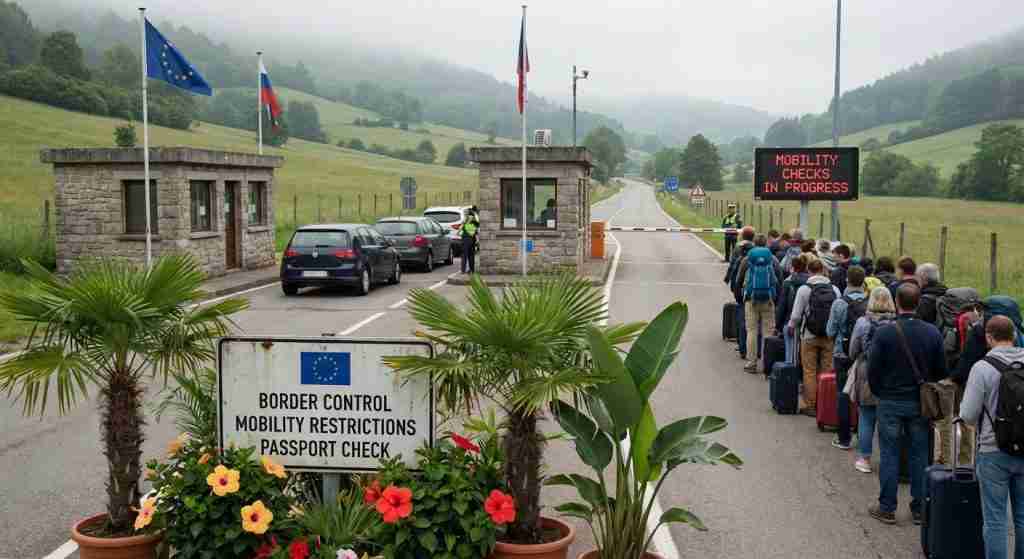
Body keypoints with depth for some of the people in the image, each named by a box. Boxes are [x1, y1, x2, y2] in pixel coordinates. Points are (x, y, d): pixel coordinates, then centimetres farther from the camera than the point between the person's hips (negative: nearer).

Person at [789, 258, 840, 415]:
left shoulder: (804, 289, -9)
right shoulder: (834, 289, 0)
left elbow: (796, 315, -6)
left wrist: (791, 326, 13)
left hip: (809, 336, -3)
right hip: (829, 337, 3)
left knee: (810, 372, 5)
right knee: (827, 371, 9)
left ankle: (810, 405, 7)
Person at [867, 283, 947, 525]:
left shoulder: (884, 333, -14)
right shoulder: (932, 332, -5)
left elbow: (872, 370, -10)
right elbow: (941, 370, 2)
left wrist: (879, 393, 8)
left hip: (890, 402, -2)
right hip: (921, 403, 3)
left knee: (889, 455, 6)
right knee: (919, 455, 11)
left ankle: (887, 508, 11)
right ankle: (920, 509, 18)